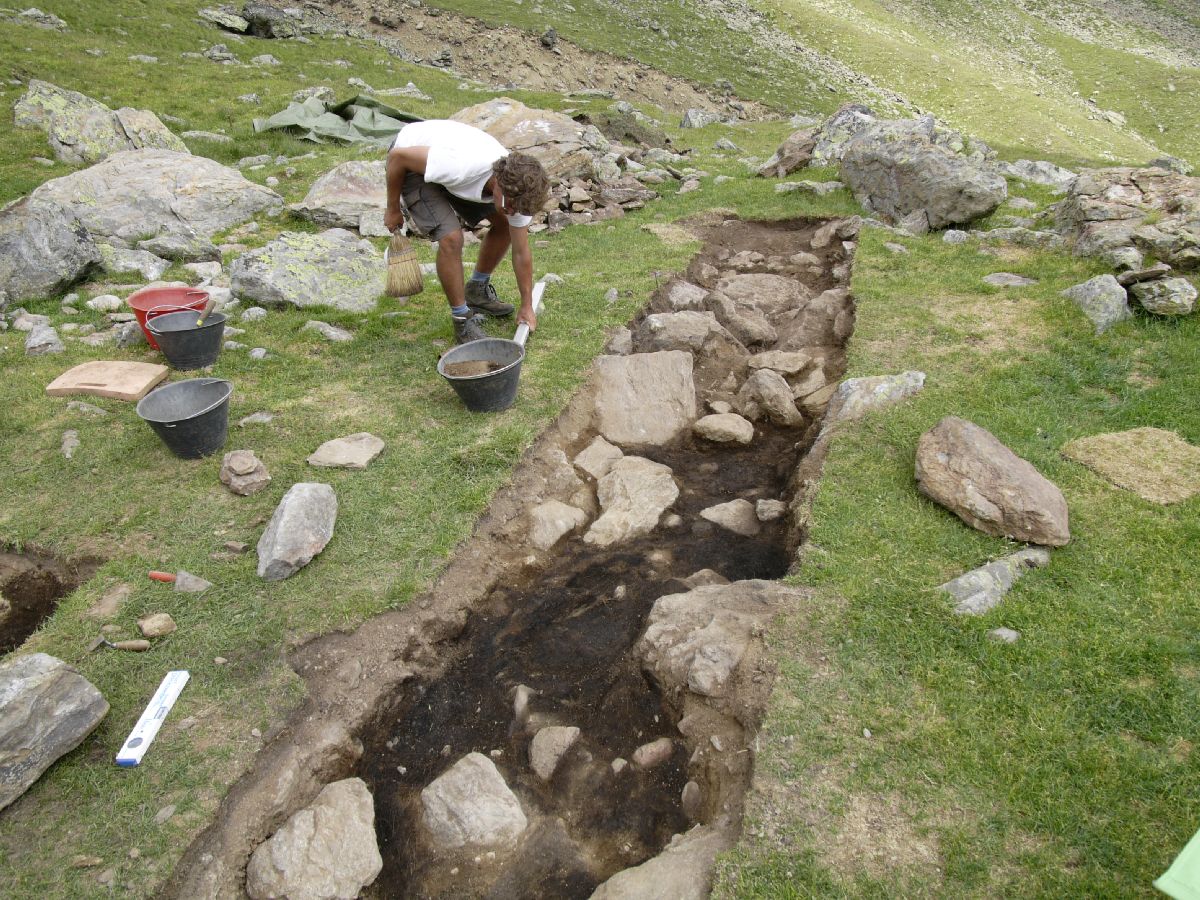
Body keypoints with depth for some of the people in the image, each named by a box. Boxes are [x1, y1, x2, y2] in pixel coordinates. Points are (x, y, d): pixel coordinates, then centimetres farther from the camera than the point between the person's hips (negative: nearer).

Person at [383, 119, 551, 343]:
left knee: (503, 224, 2)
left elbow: (521, 252, -10)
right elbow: (397, 156, -27)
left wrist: (527, 306, -4)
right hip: (412, 161, -6)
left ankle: (477, 291, 24)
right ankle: (462, 320, -7)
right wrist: (393, 209, -14)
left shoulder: (517, 189, -22)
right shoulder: (460, 165, -42)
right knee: (451, 237, -25)